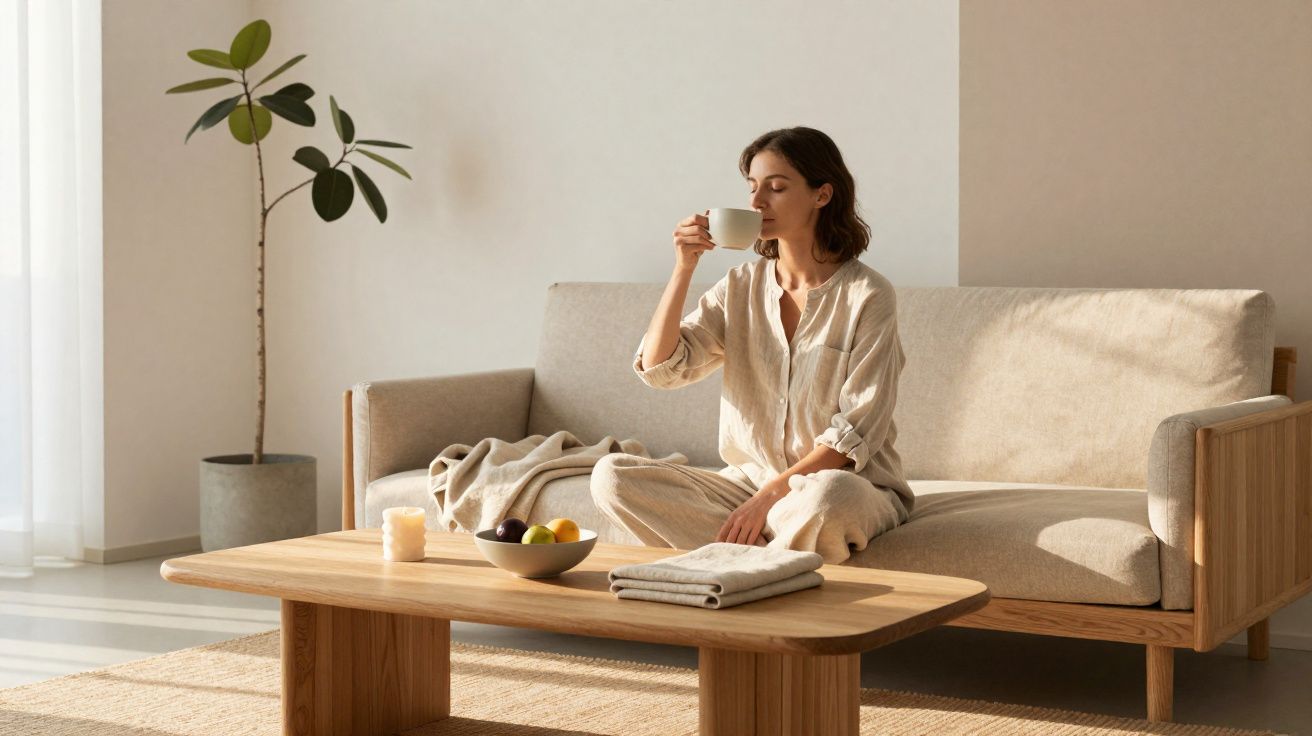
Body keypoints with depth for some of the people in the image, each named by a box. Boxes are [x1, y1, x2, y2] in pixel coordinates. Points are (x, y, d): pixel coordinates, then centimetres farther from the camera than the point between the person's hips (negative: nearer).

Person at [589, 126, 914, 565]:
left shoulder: (866, 295, -8)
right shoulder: (740, 287, 7)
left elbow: (857, 430, -13)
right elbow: (658, 367, -3)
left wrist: (771, 494, -20)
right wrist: (683, 268, -11)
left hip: (849, 485, -5)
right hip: (750, 479, 5)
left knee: (828, 495, -43)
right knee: (611, 476, -16)